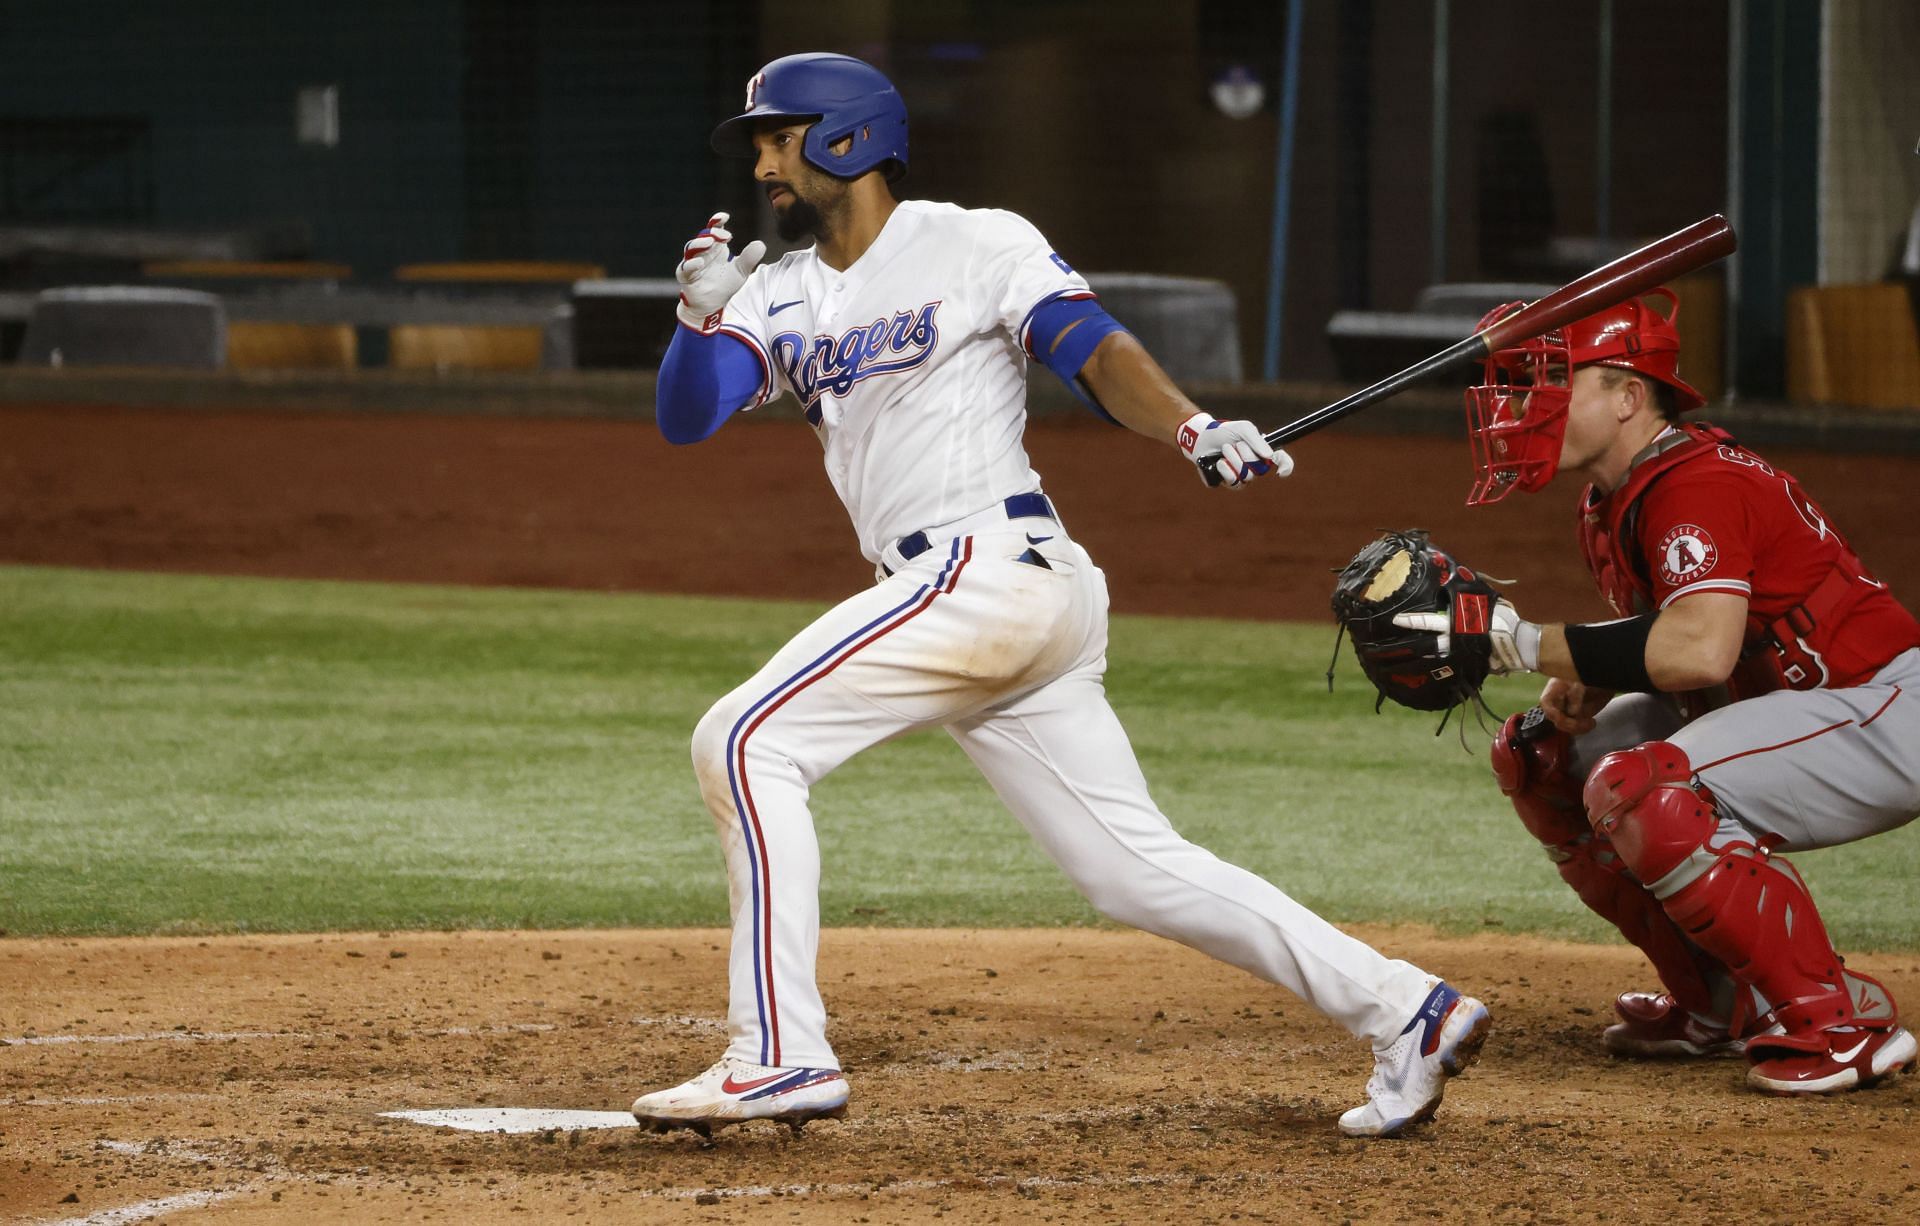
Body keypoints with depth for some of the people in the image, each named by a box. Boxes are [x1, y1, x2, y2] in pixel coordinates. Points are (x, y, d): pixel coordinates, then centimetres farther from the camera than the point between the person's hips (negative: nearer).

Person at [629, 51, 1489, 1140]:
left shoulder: (975, 245, 1)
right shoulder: (780, 296, 19)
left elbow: (1093, 348, -10)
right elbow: (684, 418, 9)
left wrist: (1195, 429, -28)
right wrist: (702, 316, -11)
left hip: (995, 563, -7)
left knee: (749, 741, -14)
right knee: (1138, 869, 4)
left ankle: (780, 1054, -17)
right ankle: (1404, 1011, 6)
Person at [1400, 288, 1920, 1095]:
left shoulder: (1695, 483, -23)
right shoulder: (1610, 505, 8)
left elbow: (1701, 648, -37)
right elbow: (1660, 642, 17)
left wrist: (1524, 643, -29)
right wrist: (1583, 682, -6)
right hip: (1770, 709, 11)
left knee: (1642, 791, -29)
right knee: (1545, 756, 9)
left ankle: (1840, 1020, -18)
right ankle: (1724, 1006, 15)